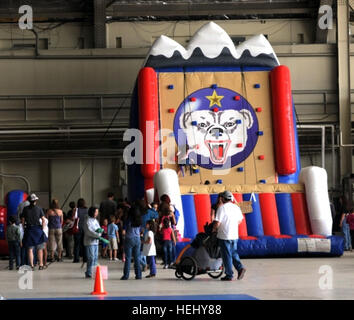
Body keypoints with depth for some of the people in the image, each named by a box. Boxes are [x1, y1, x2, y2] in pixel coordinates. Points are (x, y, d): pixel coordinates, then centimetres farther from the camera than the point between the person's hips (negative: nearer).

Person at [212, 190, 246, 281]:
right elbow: (240, 220, 16)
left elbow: (217, 223, -18)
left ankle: (229, 275, 6)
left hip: (224, 236, -6)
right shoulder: (236, 207, 6)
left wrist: (214, 229, 0)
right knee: (234, 253, 19)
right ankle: (240, 268, 2)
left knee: (226, 255, 2)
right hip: (235, 235, 6)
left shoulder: (222, 208, -14)